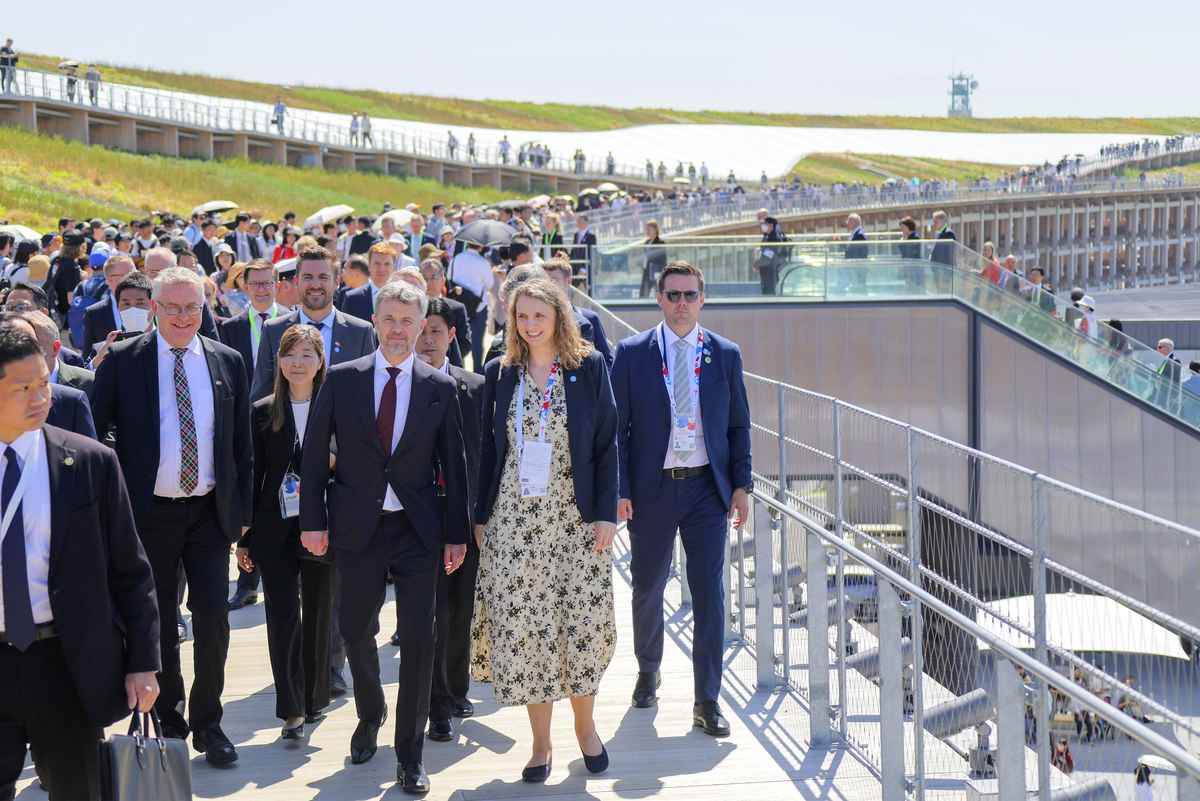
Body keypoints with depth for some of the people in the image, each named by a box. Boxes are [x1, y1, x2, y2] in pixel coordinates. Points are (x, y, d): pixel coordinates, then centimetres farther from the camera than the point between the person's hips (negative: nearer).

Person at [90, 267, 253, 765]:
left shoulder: (227, 362, 5)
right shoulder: (122, 361, -3)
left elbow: (241, 443, 9)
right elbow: (94, 433, 0)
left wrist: (241, 509, 6)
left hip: (209, 512, 1)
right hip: (148, 513, -1)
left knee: (213, 620, -1)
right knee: (158, 623, 9)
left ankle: (207, 723, 14)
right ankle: (169, 720, 23)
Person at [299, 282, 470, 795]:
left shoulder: (439, 387, 1)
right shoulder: (341, 380, 1)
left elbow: (453, 463, 3)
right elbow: (315, 454, 3)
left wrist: (457, 533, 1)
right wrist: (313, 520, -3)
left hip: (418, 528, 0)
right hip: (357, 527, 1)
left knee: (418, 640, -1)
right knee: (356, 631, 10)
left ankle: (409, 755, 10)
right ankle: (370, 716, 39)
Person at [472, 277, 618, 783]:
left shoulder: (589, 367, 1)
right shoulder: (500, 373, 6)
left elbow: (607, 445, 0)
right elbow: (488, 449, 9)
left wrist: (606, 513, -6)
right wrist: (481, 517, 5)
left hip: (576, 517, -1)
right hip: (514, 519, 2)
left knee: (582, 624, -1)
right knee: (521, 628, 0)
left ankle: (585, 725, 21)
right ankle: (541, 743, 11)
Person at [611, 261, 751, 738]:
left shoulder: (725, 354, 5)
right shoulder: (632, 353, -1)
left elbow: (738, 425, 8)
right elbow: (616, 427, -1)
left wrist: (741, 485, 1)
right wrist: (619, 491, -7)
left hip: (707, 487, 1)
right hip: (651, 488, 0)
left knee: (709, 591, -2)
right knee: (647, 587, 13)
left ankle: (707, 700, 4)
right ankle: (648, 671, 37)